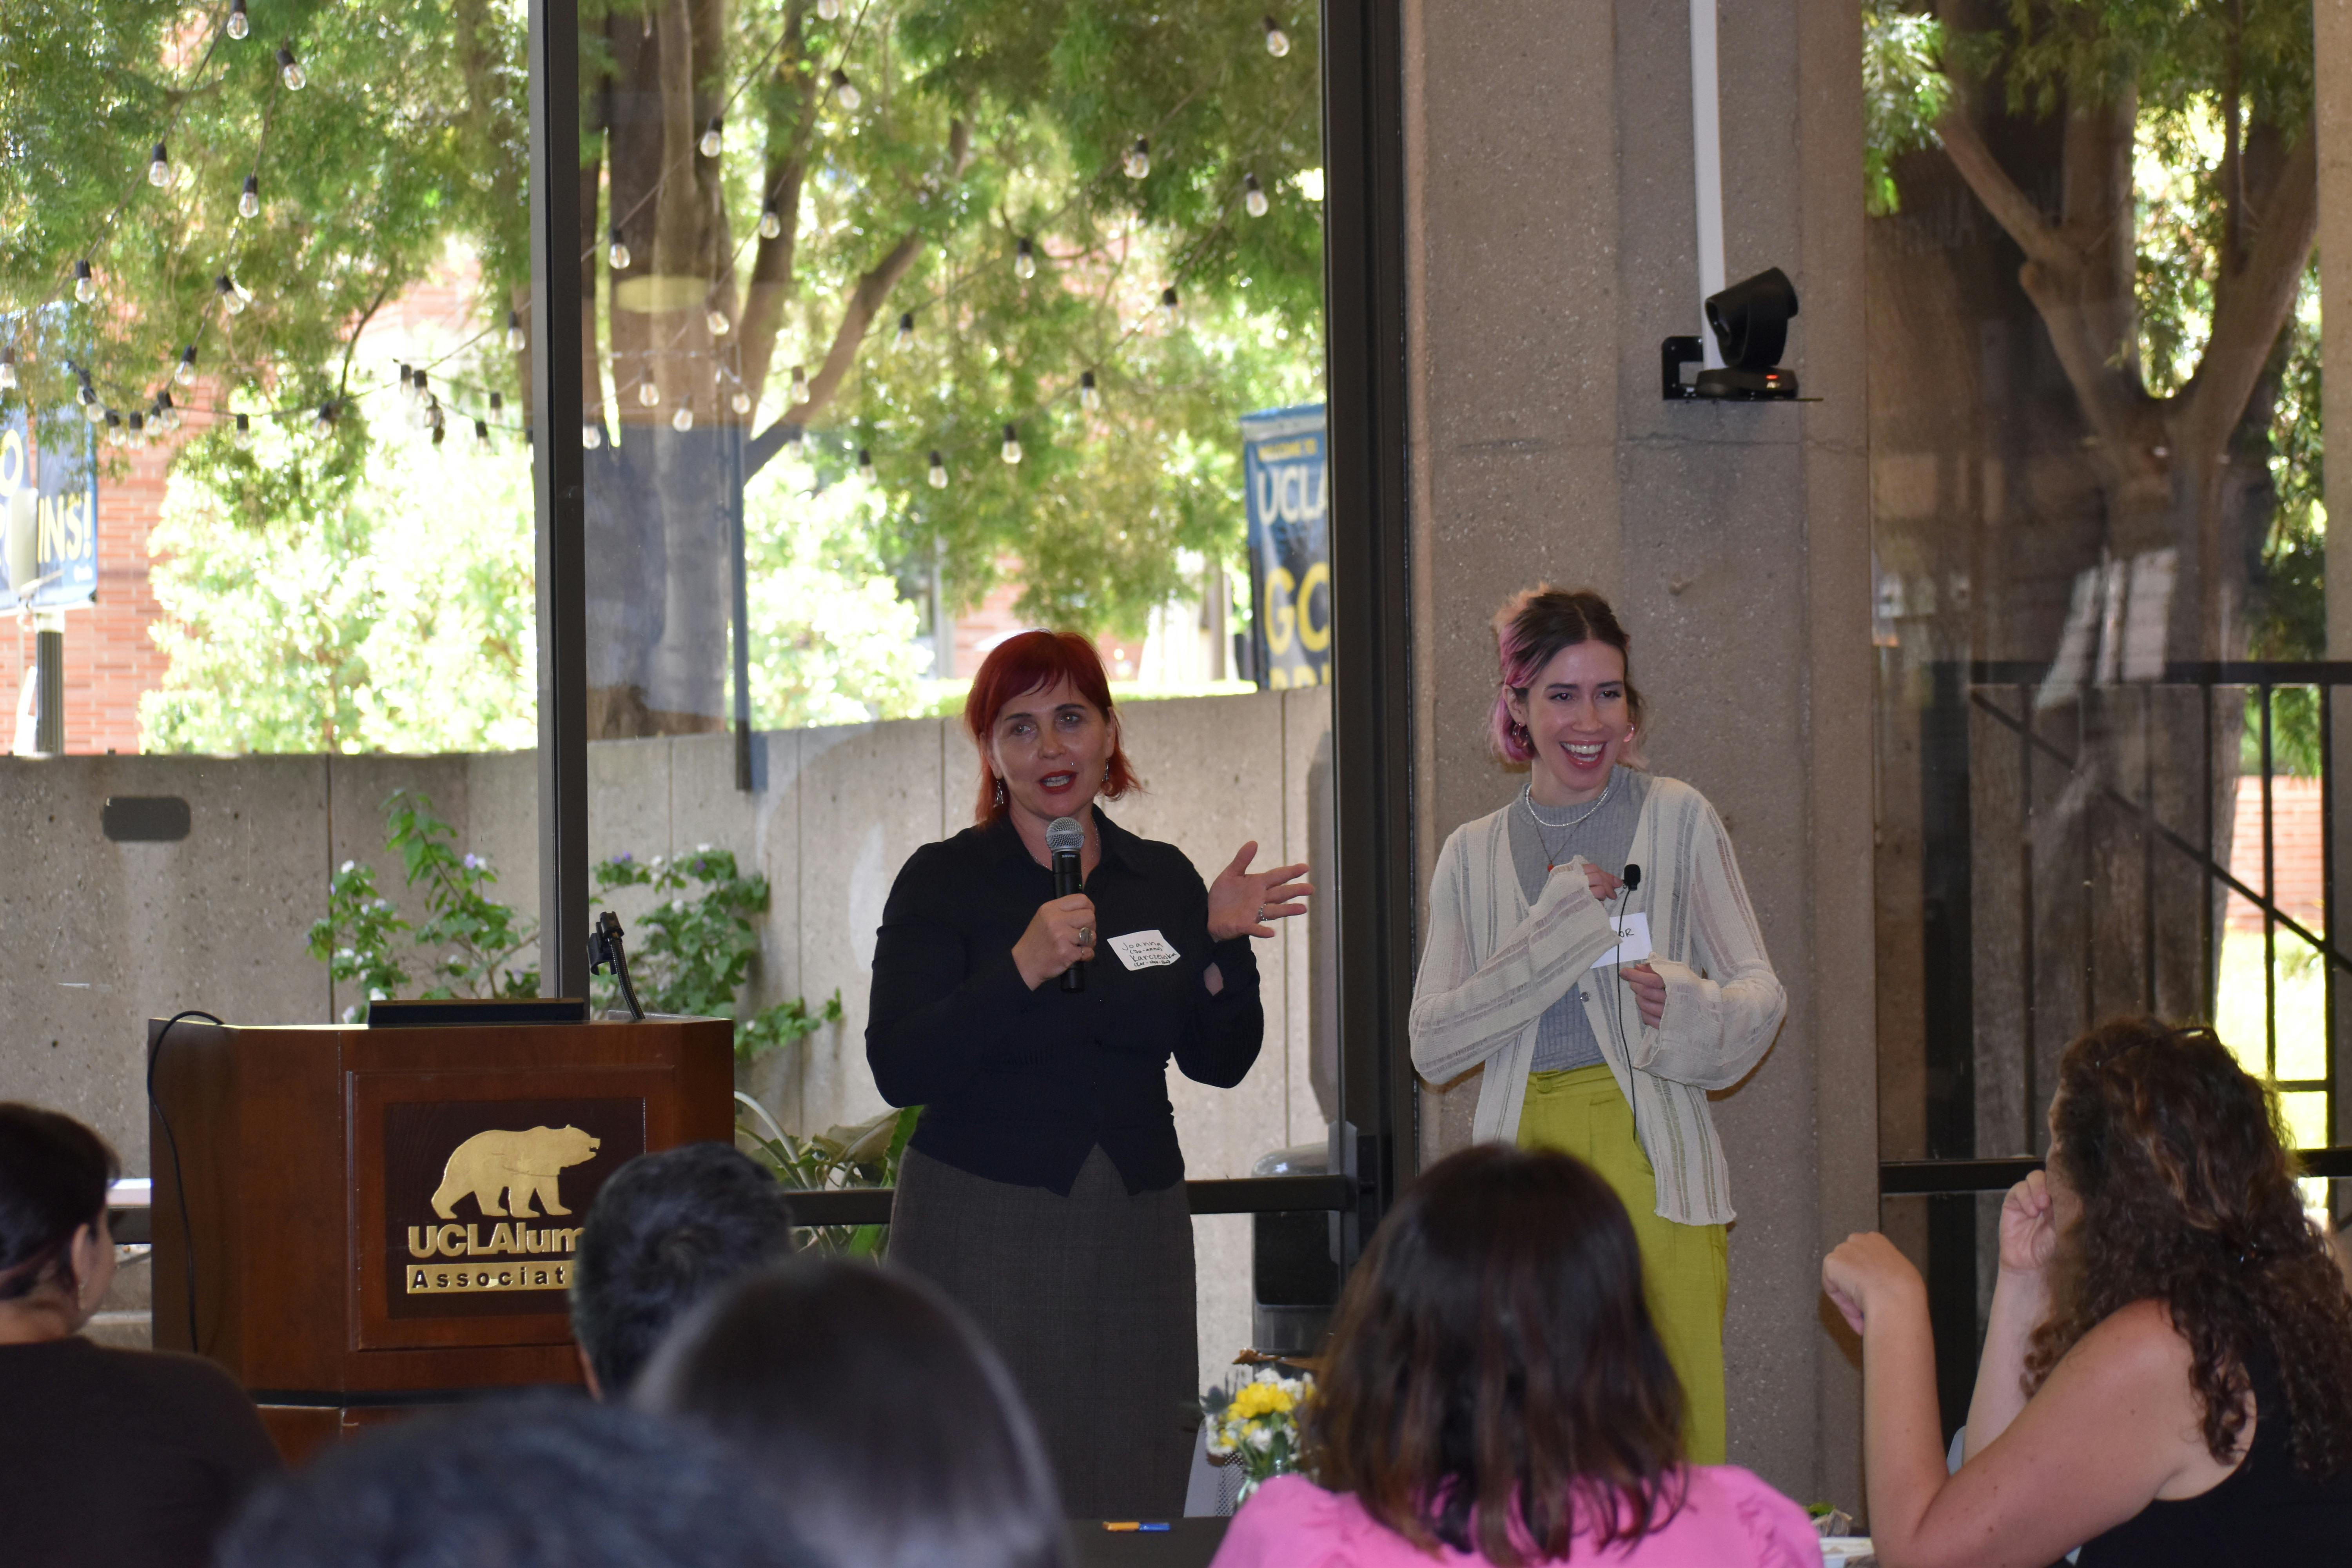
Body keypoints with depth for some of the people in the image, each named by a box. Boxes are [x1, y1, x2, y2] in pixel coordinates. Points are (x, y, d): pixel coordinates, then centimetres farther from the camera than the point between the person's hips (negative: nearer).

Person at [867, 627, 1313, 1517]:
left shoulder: (1163, 880, 11)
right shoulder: (944, 882, -1)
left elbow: (1220, 1062, 13)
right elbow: (900, 1072, -11)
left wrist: (1223, 946, -3)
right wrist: (1022, 970, -21)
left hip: (1135, 1233, 4)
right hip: (983, 1232, -4)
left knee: (1134, 1504, 1)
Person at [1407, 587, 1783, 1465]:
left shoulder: (1679, 820, 7)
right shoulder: (1474, 856, 14)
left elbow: (1761, 993, 6)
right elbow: (1432, 1045, 5)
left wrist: (1687, 1006, -16)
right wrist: (1556, 926, -5)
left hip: (1655, 1169, -2)